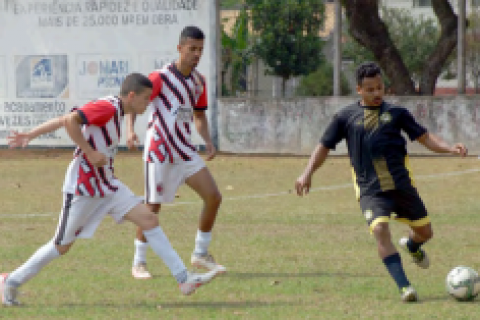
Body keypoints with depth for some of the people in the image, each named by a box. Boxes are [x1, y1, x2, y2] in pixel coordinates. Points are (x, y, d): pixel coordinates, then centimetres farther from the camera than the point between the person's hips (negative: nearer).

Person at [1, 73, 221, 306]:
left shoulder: (111, 110, 11)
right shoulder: (107, 108, -17)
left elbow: (63, 120, 11)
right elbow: (70, 120, -30)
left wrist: (31, 135, 12)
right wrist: (90, 152, -25)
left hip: (107, 186, 9)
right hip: (82, 188, -9)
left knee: (149, 219, -2)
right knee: (62, 246, 2)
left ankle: (184, 279, -3)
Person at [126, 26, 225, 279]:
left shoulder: (198, 81, 9)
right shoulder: (161, 77, -11)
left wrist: (207, 140, 5)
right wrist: (130, 129, -33)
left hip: (185, 152, 6)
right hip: (159, 151, -6)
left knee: (213, 197, -3)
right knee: (153, 206, -3)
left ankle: (201, 254, 12)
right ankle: (139, 263, 11)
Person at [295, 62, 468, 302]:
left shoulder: (395, 113, 8)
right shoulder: (346, 117, 6)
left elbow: (423, 137, 11)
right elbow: (324, 146, 9)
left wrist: (450, 148, -5)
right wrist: (307, 173, -4)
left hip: (402, 185, 2)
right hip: (370, 190, -2)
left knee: (425, 232, 11)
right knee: (380, 230, -25)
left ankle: (412, 246, 50)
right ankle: (404, 287, -25)